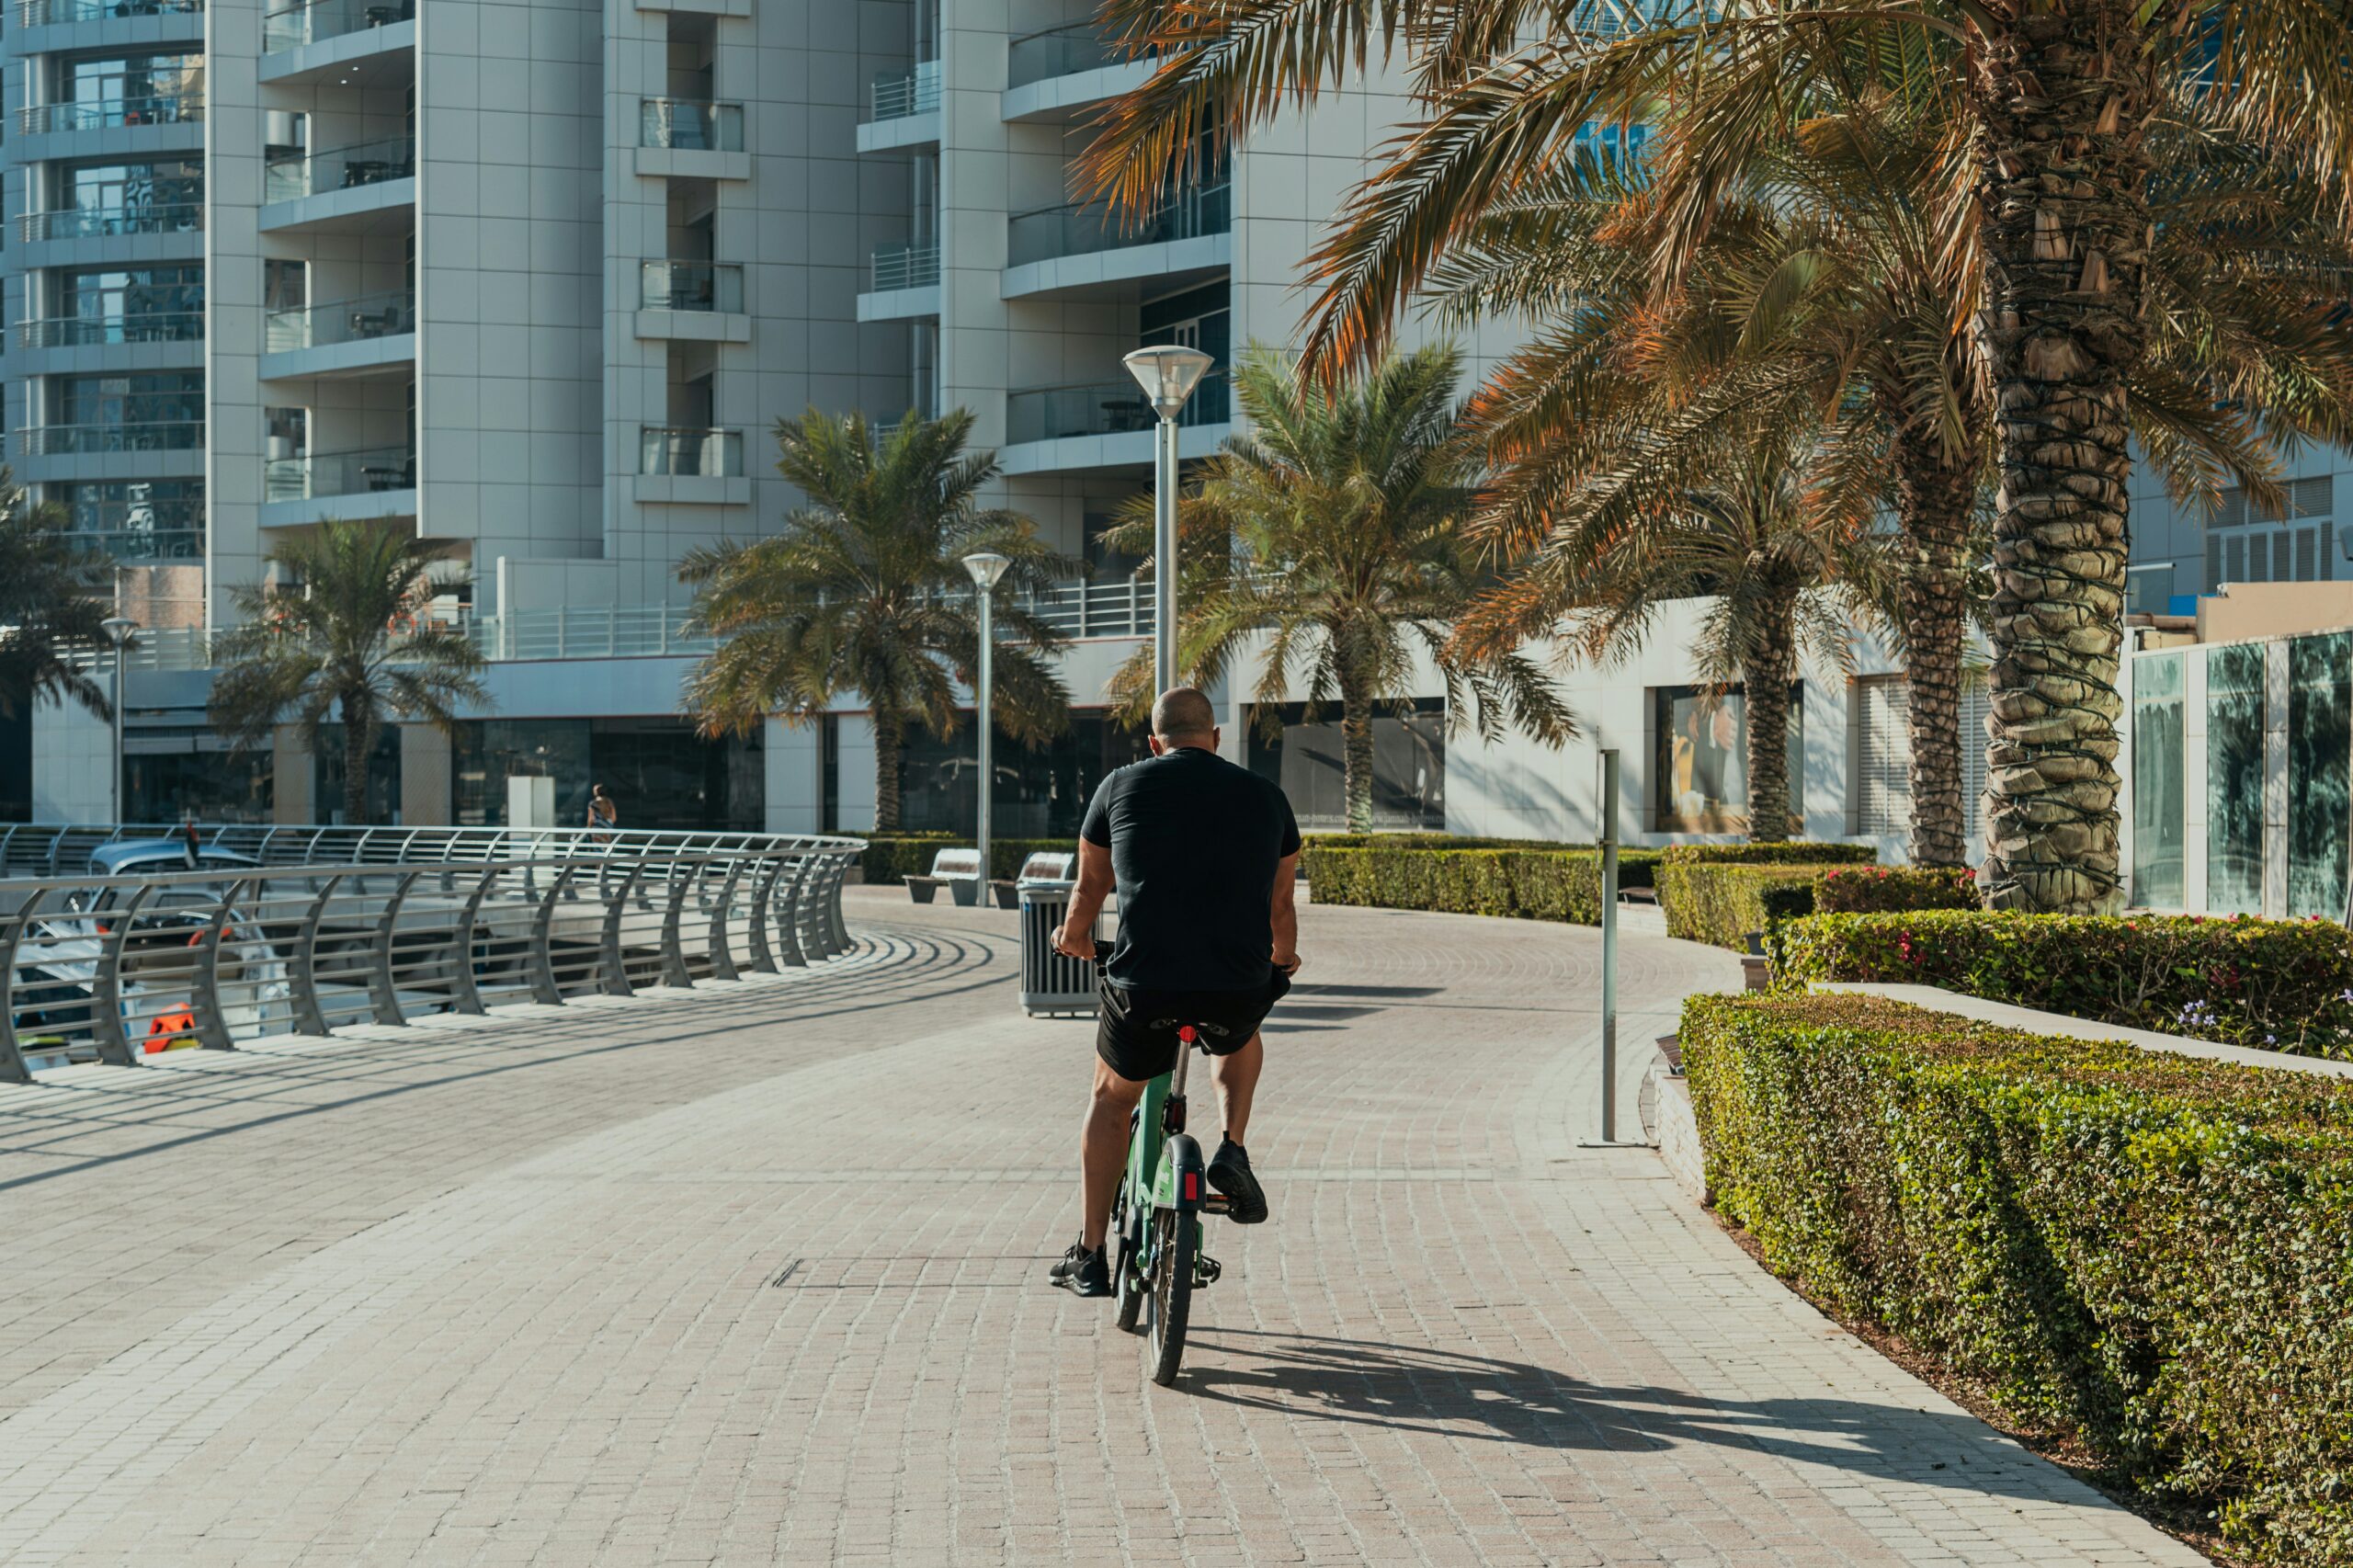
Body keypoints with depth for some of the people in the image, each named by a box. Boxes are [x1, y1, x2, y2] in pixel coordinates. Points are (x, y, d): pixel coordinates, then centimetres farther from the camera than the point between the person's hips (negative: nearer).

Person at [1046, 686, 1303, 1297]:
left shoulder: (1122, 786, 9)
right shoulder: (1265, 796, 13)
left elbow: (1089, 887, 21)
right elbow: (1281, 905, 25)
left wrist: (1074, 938, 43)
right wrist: (1283, 959, 46)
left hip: (1143, 987, -1)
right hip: (1239, 989, 1)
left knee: (1111, 1101, 26)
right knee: (1242, 1039, 38)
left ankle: (1088, 1257, 25)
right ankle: (1232, 1150, 16)